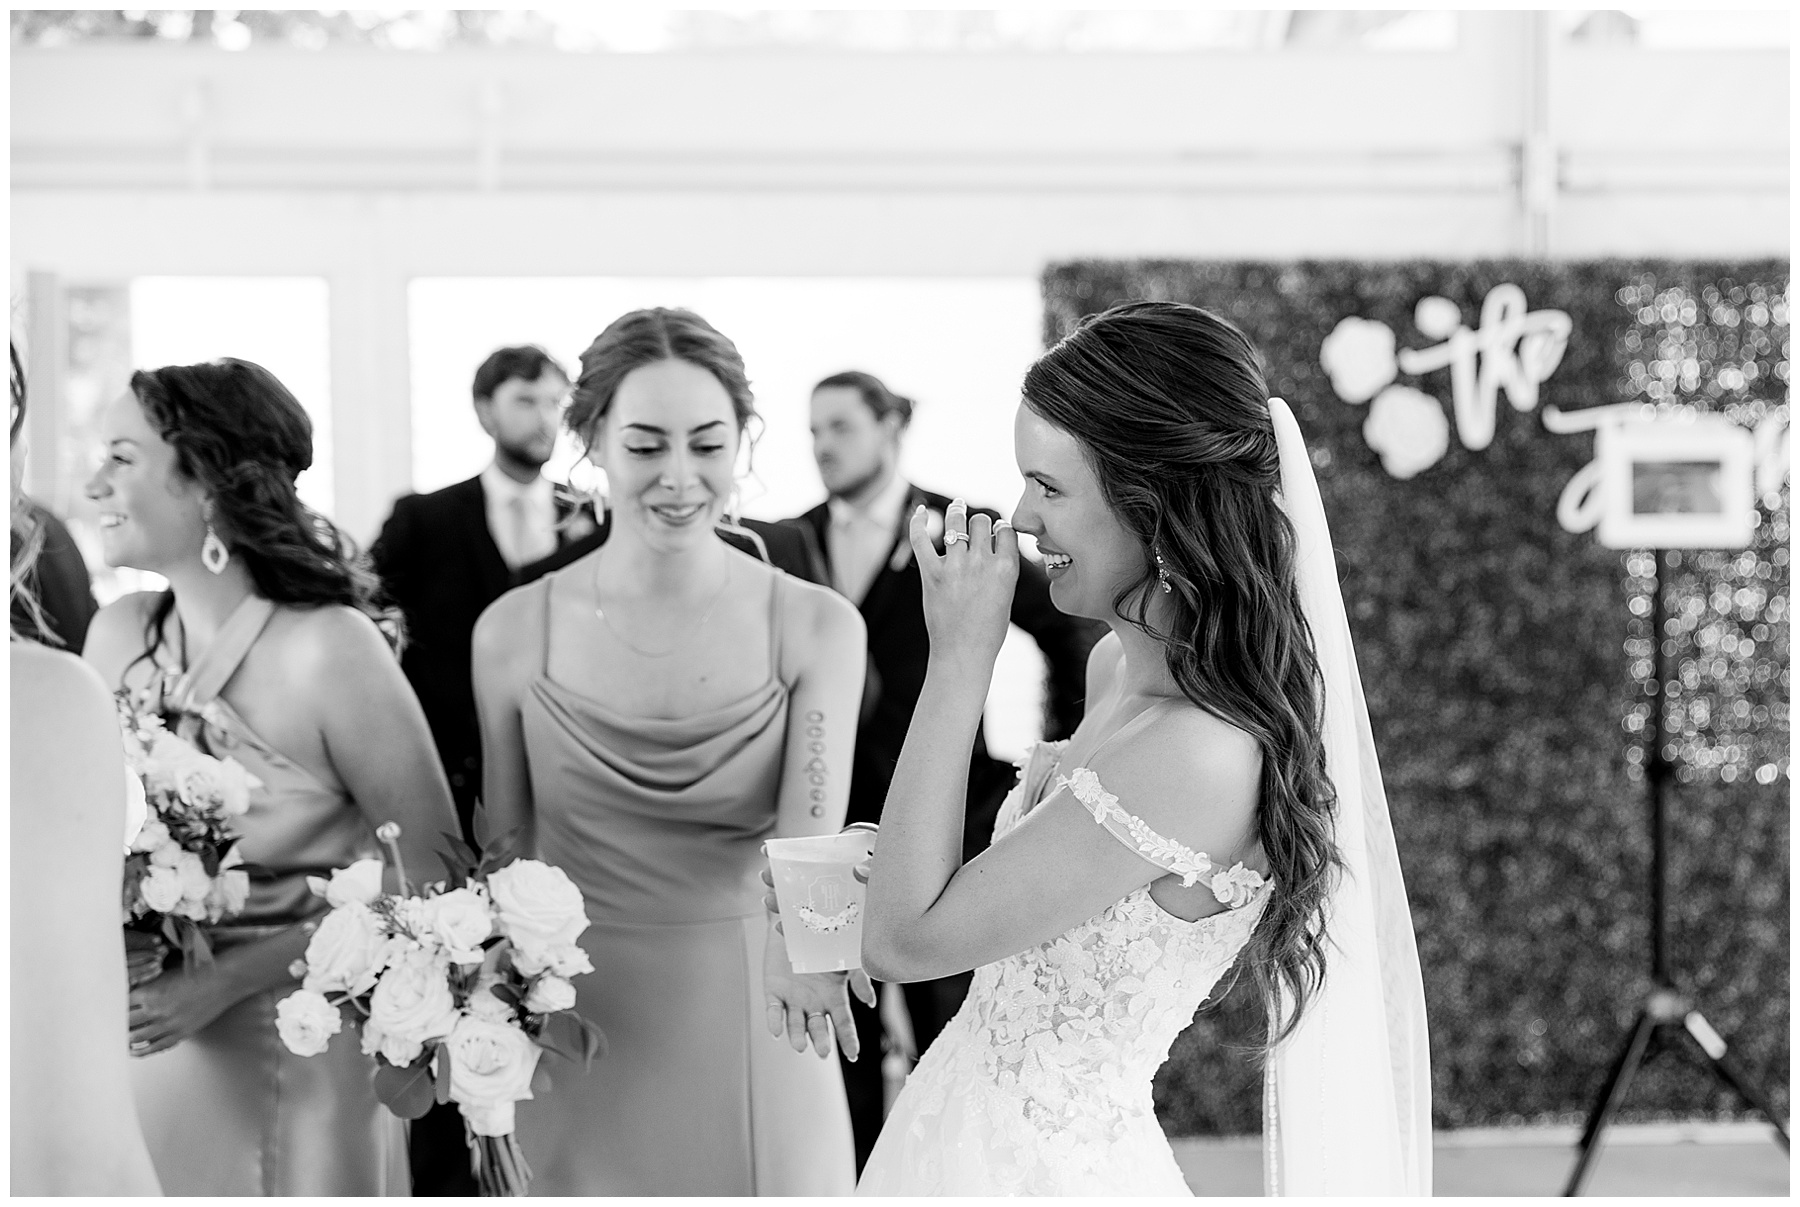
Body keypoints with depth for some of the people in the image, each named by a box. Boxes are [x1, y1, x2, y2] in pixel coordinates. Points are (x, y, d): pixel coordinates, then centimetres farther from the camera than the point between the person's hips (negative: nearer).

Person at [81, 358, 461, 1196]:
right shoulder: (117, 634, -2)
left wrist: (228, 979, -18)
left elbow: (431, 870, -14)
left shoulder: (328, 649, -18)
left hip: (297, 1063, -5)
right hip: (140, 1049, 5)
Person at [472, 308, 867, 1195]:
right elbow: (502, 852, 5)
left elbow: (809, 827, -17)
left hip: (752, 1035, -1)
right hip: (577, 1034, 1)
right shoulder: (514, 632, -3)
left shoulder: (817, 627, -7)